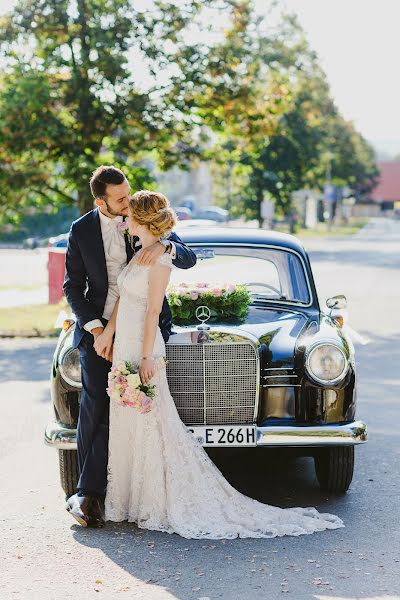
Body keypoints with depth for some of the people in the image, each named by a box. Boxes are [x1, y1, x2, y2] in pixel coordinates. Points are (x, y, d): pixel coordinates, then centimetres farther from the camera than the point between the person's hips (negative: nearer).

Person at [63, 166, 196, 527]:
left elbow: (189, 260, -6)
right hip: (97, 327, 0)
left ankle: (87, 493, 1)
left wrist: (165, 246, -29)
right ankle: (91, 494, 5)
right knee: (94, 408, -5)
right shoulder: (82, 231, -2)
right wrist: (96, 330, -9)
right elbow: (73, 286, 1)